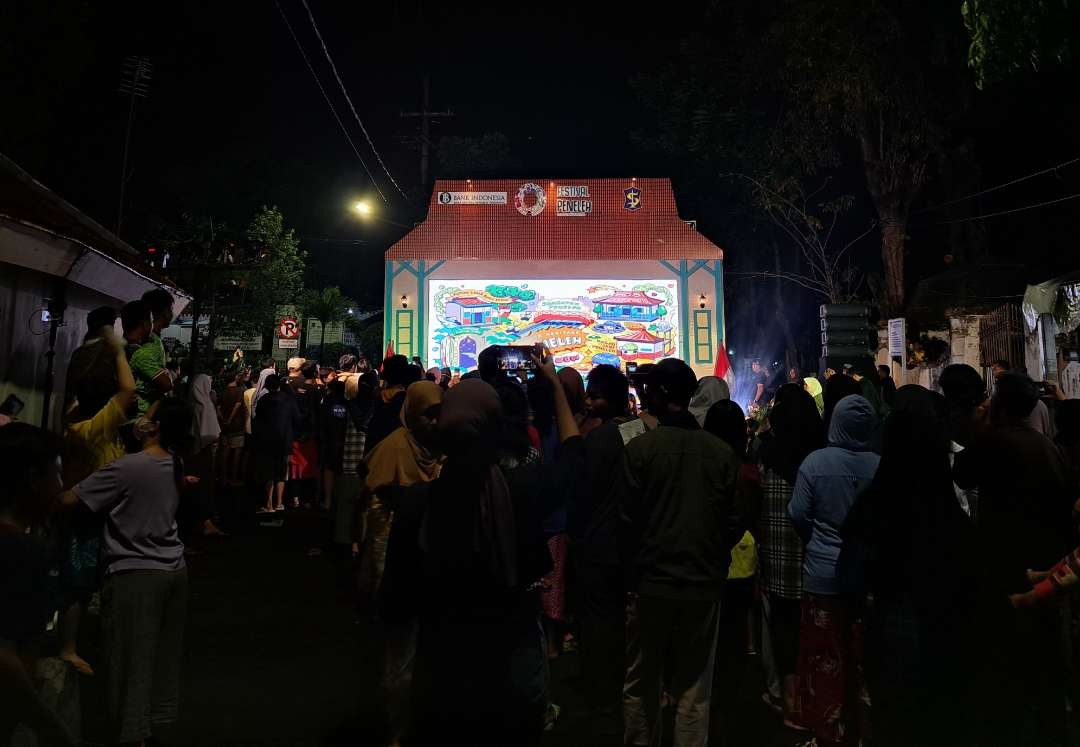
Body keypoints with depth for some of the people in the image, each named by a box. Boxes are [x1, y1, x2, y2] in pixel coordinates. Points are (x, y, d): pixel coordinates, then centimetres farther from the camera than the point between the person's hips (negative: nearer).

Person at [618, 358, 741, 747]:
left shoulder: (640, 447, -13)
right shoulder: (722, 451, -5)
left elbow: (627, 519, -10)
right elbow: (735, 521, 0)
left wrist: (632, 569, 6)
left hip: (650, 582, -2)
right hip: (704, 583, 2)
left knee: (640, 683, 15)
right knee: (694, 688, 13)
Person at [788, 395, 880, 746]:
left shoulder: (815, 462, -15)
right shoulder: (880, 465, -10)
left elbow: (798, 515, -9)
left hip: (825, 575, -2)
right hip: (869, 573, 3)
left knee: (827, 660, 10)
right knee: (864, 657, 16)